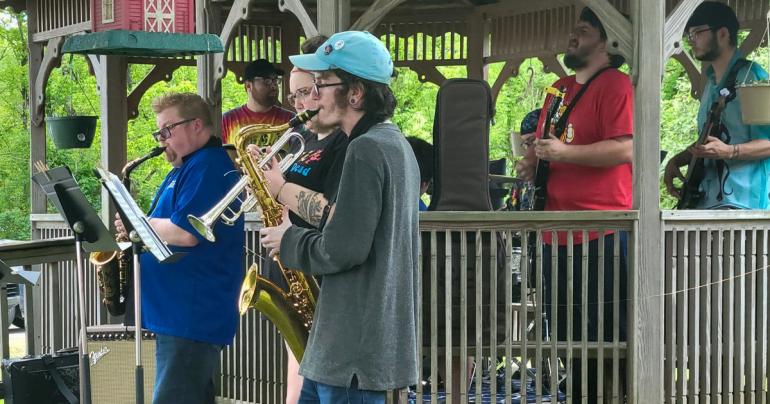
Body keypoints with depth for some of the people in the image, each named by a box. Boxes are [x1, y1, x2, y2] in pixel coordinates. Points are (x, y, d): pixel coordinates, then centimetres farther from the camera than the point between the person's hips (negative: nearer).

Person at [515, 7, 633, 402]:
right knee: (567, 333, 16)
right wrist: (530, 162, 10)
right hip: (558, 232, 9)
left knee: (607, 332, -3)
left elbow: (625, 148, -20)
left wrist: (564, 153, -17)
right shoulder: (559, 88, 18)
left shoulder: (616, 84, -8)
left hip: (602, 234, -9)